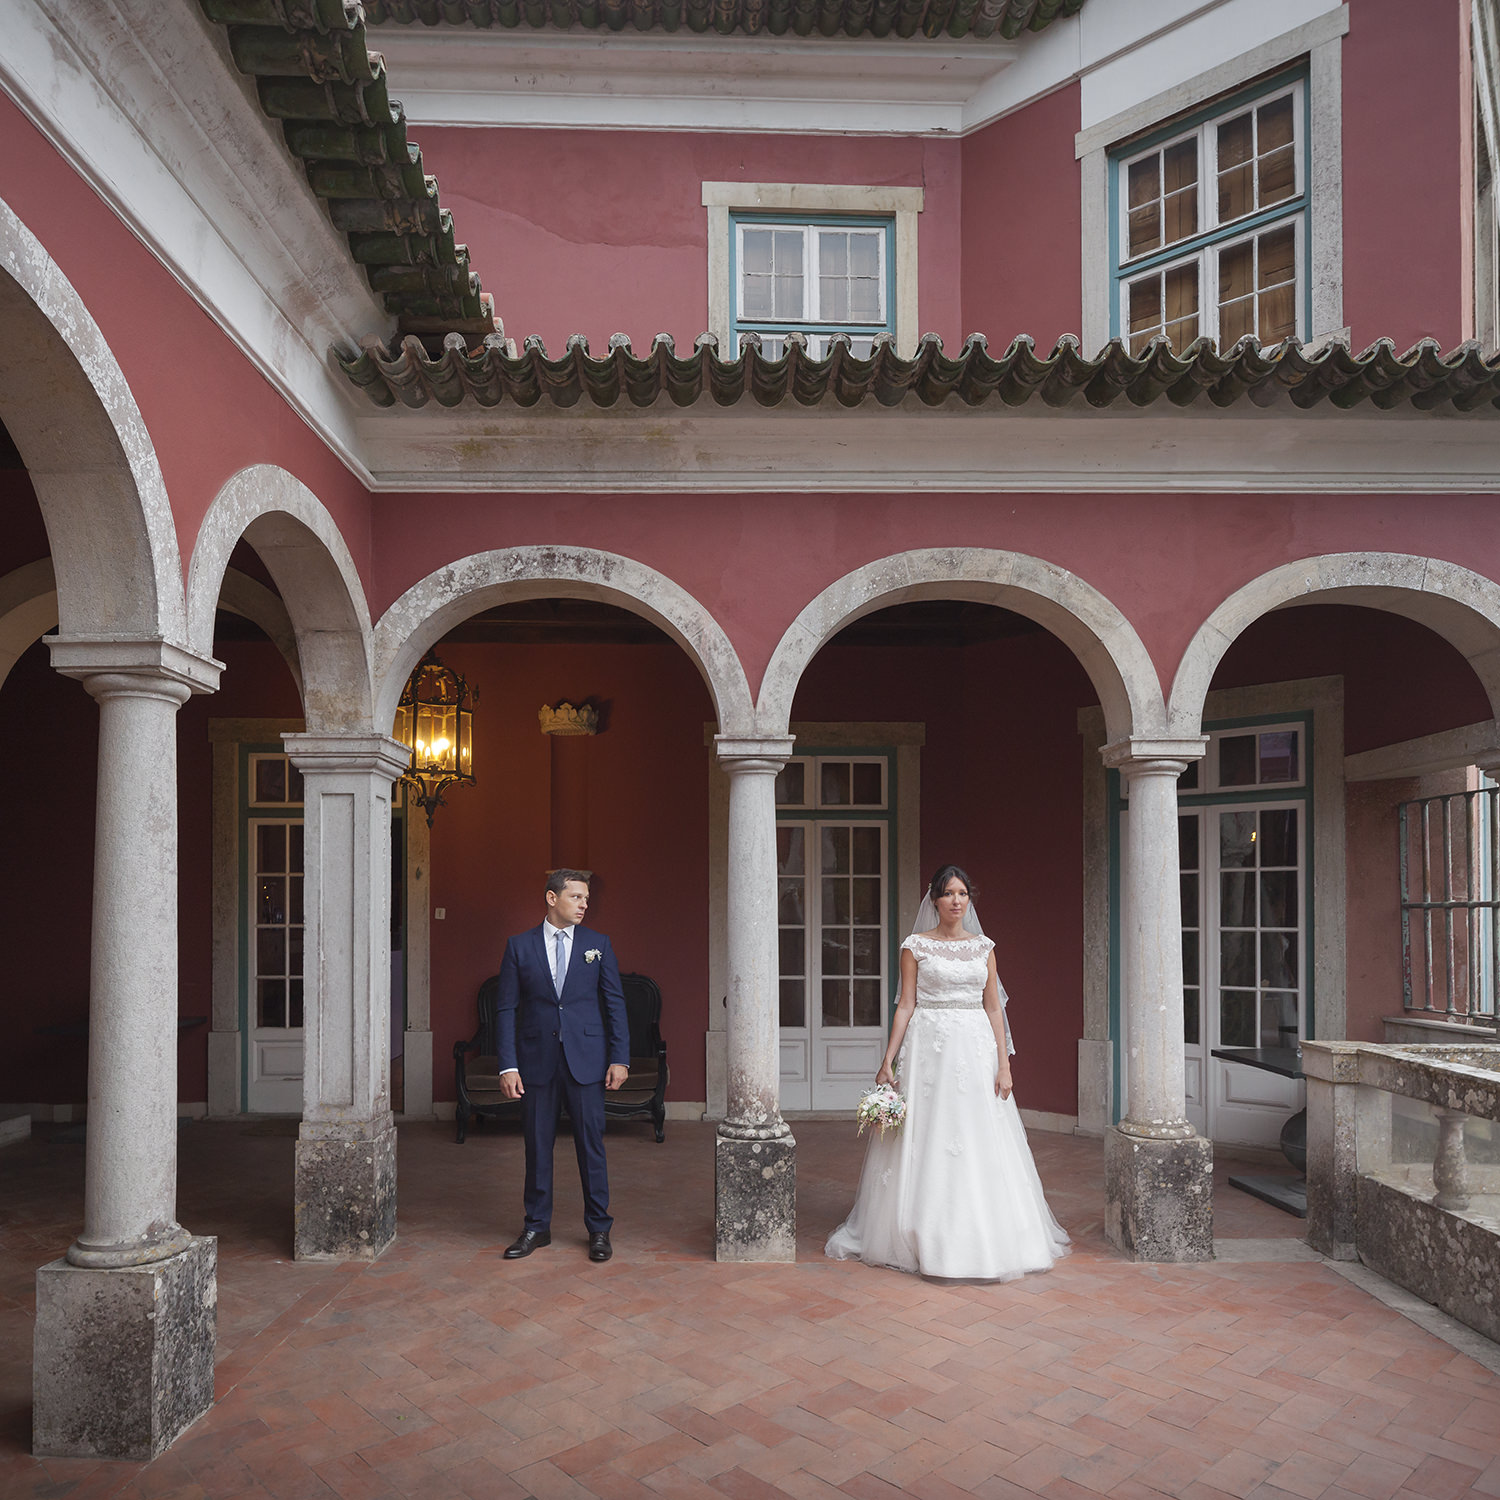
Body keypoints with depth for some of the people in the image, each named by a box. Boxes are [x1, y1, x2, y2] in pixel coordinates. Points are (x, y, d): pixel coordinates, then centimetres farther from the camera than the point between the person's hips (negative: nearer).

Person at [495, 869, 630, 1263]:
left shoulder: (597, 944, 5)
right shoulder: (520, 946, 2)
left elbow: (615, 1003, 5)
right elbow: (506, 1009, 2)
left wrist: (620, 1057, -3)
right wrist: (508, 1066, -6)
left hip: (586, 1059, 0)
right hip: (537, 1059, 0)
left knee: (591, 1143, 3)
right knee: (537, 1145, 8)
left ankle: (598, 1229, 15)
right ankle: (537, 1227, 23)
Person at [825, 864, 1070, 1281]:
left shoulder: (983, 946, 9)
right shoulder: (916, 946, 1)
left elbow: (993, 1007, 8)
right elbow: (905, 1005, -1)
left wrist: (1003, 1063, 1)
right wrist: (888, 1061, -7)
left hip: (976, 1048, 3)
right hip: (929, 1047, -3)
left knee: (981, 1144, 3)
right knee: (926, 1144, 0)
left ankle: (981, 1237, 16)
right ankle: (928, 1237, 12)